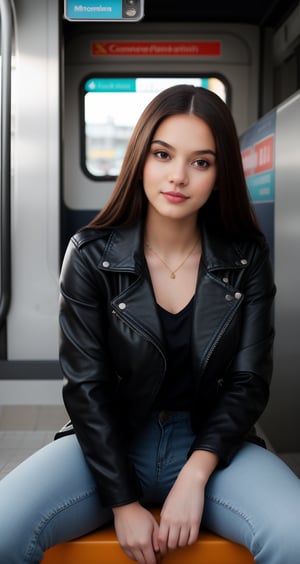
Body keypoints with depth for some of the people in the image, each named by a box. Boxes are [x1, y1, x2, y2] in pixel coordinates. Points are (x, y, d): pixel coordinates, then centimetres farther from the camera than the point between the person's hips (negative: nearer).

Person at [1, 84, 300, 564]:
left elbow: (249, 380, -2)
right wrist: (124, 503, -13)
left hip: (212, 442, 1)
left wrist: (195, 475, -15)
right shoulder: (91, 256, -6)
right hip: (110, 443, 0)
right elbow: (87, 386, -7)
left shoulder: (247, 259, -2)